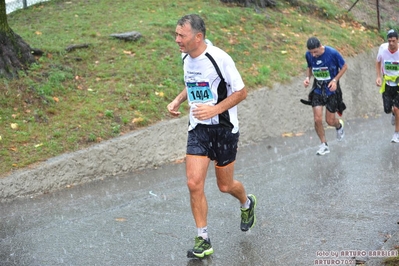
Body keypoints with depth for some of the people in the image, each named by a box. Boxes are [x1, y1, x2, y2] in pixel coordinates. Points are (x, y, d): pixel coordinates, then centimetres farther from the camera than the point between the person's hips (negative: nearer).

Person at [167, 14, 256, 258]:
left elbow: (241, 92, -14)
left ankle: (247, 204, 45)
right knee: (194, 183, -7)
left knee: (225, 185, 9)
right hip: (198, 128, 5)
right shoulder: (187, 59, 2)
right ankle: (203, 240, 6)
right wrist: (177, 101, 4)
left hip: (224, 129, -5)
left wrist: (214, 110, -25)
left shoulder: (219, 58, -19)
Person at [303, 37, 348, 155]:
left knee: (330, 120, 3)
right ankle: (324, 145, 12)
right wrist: (308, 77, -9)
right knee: (317, 119, -6)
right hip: (317, 89, 3)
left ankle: (339, 125, 41)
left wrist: (335, 80, -18)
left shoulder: (332, 53, -21)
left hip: (331, 89, -3)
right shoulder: (308, 55, -9)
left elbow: (344, 66, -7)